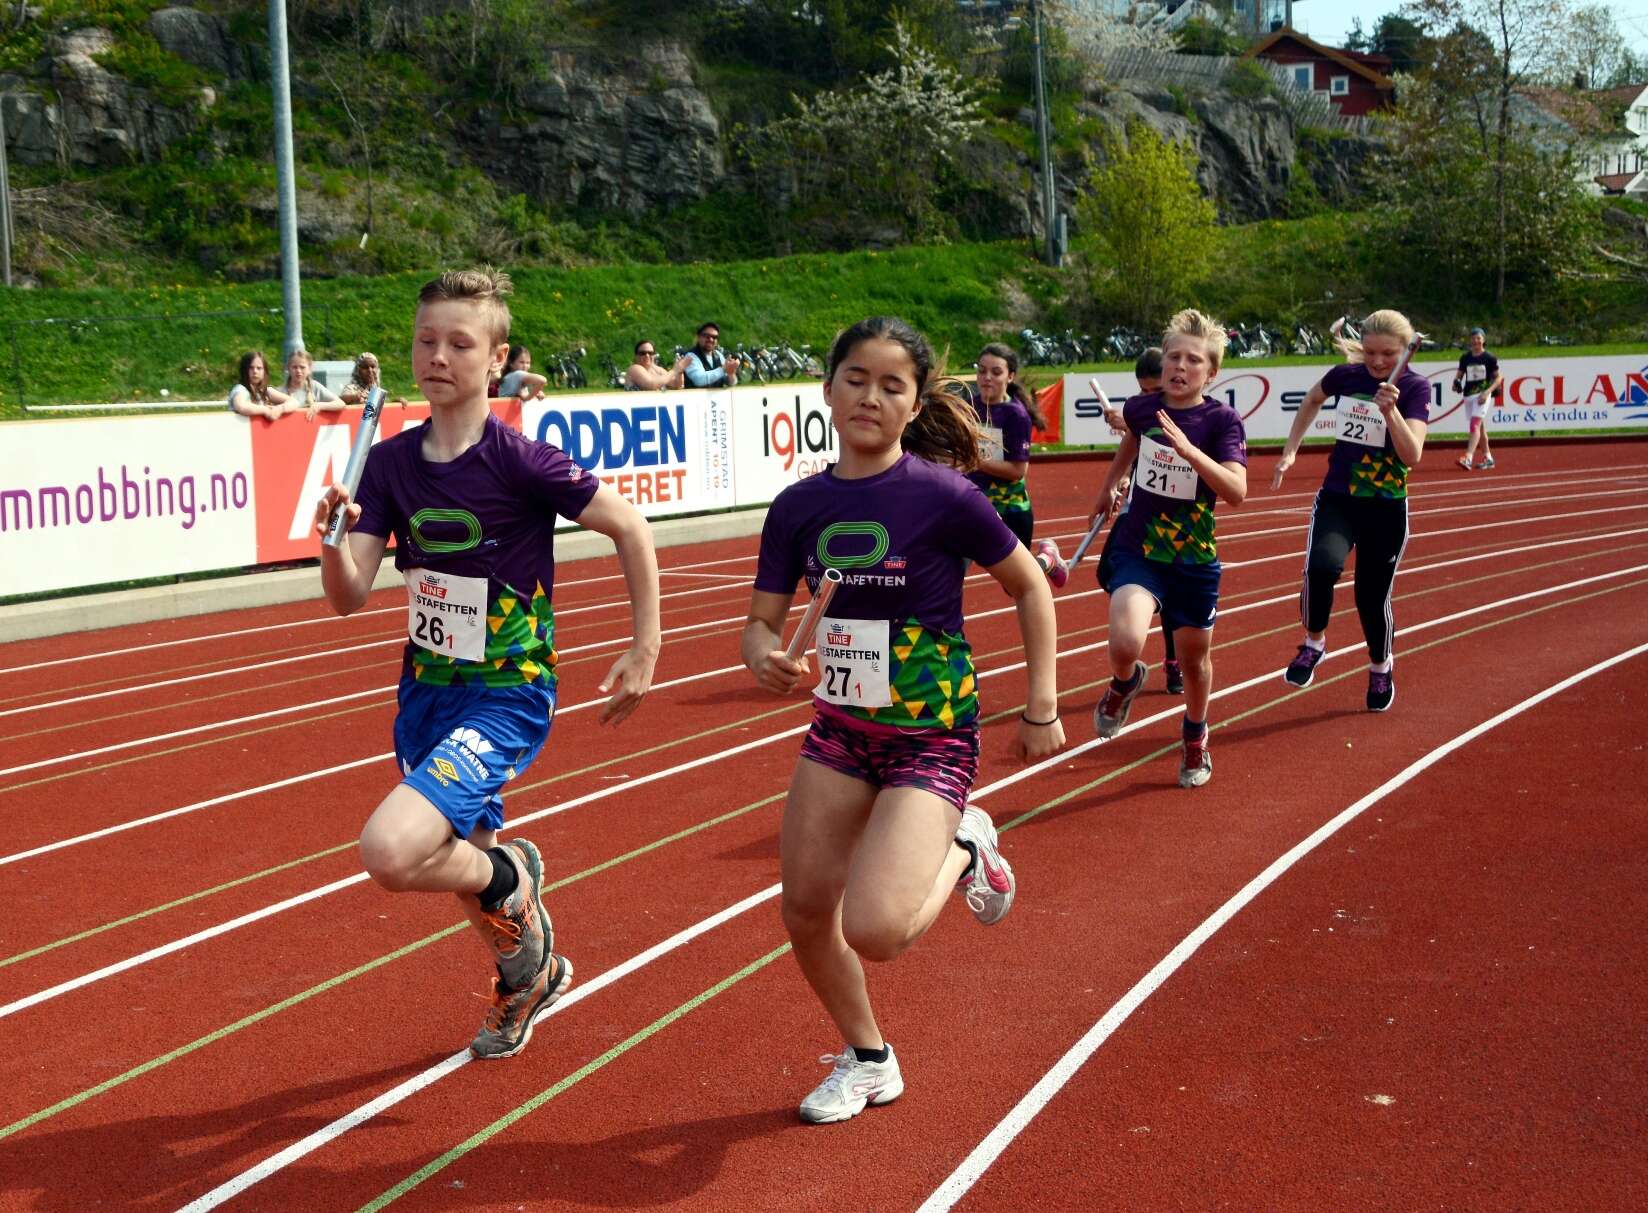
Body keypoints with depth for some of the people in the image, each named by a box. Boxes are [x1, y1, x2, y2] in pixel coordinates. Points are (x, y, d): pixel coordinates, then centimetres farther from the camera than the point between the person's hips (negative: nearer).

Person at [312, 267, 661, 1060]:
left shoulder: (520, 461, -17)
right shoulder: (389, 464, -2)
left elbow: (629, 527, -8)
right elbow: (348, 596, -6)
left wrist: (645, 650, -6)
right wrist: (335, 537, -27)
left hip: (507, 700, -6)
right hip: (426, 693, 6)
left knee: (390, 854, -25)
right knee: (459, 862, 23)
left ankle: (512, 877, 8)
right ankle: (529, 975, 53)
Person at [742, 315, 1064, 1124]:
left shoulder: (943, 495, -16)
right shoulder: (800, 506, -3)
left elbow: (1029, 587, -4)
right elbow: (762, 620, 3)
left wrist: (1042, 709, -3)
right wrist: (764, 658, -21)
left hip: (932, 736, -5)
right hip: (840, 726, 5)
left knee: (875, 930, -20)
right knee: (805, 911, 7)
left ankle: (962, 851, 13)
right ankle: (868, 1061, 33)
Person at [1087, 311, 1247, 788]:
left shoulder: (1222, 420, -12)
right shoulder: (1142, 408, -3)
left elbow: (1236, 491, -26)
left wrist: (1189, 450, -37)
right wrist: (1109, 486, 31)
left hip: (1195, 559, 0)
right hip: (1137, 551, 1)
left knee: (1195, 657, 15)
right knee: (1125, 645, -24)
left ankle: (1195, 738, 45)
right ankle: (1125, 682, 15)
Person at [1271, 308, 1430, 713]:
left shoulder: (1415, 387, -11)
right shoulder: (1346, 375, -3)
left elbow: (1412, 456, -23)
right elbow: (1313, 399, 22)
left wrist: (1390, 410, -36)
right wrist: (1290, 449, 16)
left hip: (1386, 509, -1)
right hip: (1337, 499, 2)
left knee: (1373, 595, 5)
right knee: (1321, 566, -27)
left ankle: (1380, 668, 34)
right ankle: (1314, 642, 0)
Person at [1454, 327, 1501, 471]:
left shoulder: (1489, 358, -3)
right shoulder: (1465, 357, 9)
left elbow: (1498, 378, -1)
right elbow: (1459, 374, 15)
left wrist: (1487, 392, -14)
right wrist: (1456, 383, -9)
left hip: (1483, 395, -5)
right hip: (1469, 394, 5)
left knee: (1475, 424, -18)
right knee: (1480, 427, 13)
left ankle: (1468, 458, -29)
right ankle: (1488, 458, 25)